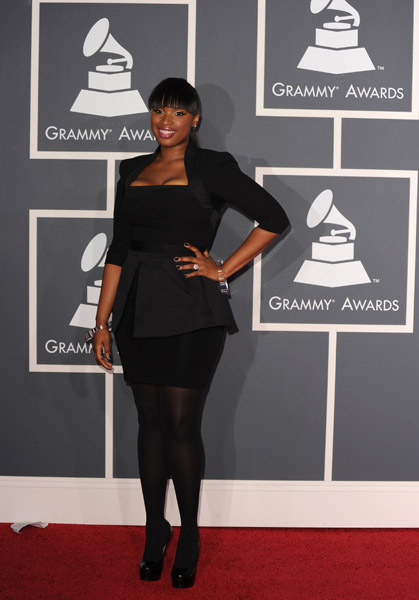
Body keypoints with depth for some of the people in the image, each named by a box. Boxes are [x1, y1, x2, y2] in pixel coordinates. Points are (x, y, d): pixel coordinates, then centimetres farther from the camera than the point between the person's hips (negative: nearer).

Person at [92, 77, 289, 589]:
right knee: (150, 422, 10)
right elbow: (118, 251, 12)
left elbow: (274, 219, -2)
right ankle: (154, 531, 26)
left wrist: (222, 269, -5)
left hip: (191, 311, -4)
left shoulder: (211, 168, -1)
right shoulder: (132, 171, 13)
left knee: (181, 424, -2)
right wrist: (102, 321, 9)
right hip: (137, 310, 5)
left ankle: (189, 535, 18)